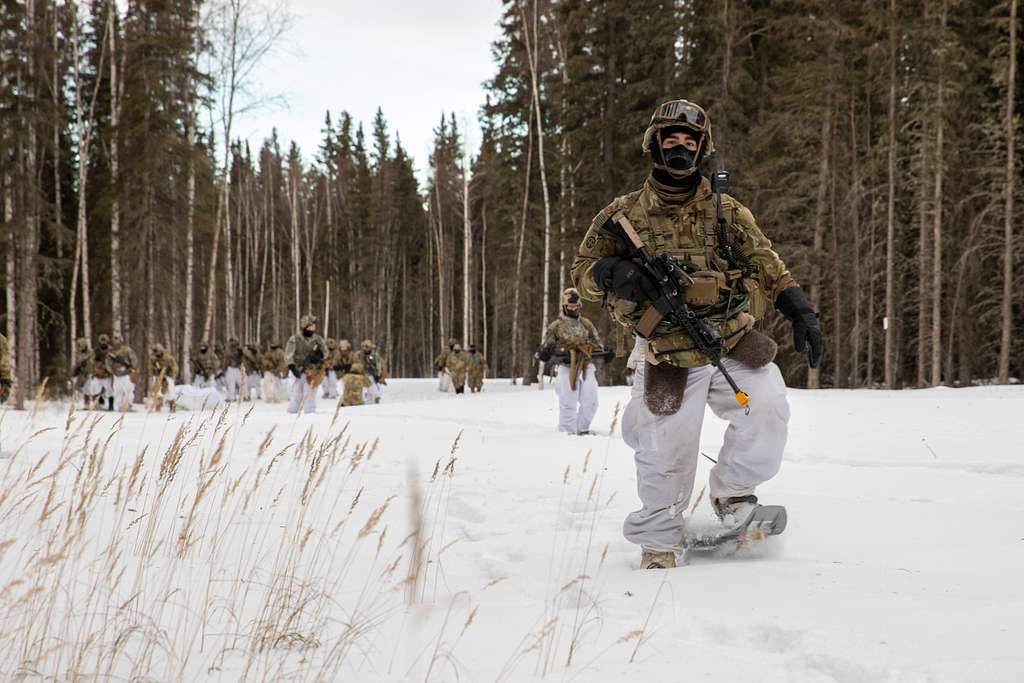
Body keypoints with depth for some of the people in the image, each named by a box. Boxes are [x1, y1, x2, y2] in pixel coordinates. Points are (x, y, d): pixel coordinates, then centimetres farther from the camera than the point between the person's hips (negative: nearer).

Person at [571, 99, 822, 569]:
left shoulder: (726, 212, 10)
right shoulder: (624, 216, 6)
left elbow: (766, 265, 10)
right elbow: (583, 270, 9)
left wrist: (800, 311, -3)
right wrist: (616, 274, -14)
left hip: (732, 342, 2)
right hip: (667, 357, -2)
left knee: (768, 409, -20)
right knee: (666, 451, -4)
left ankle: (732, 494, 4)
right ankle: (658, 539, 20)